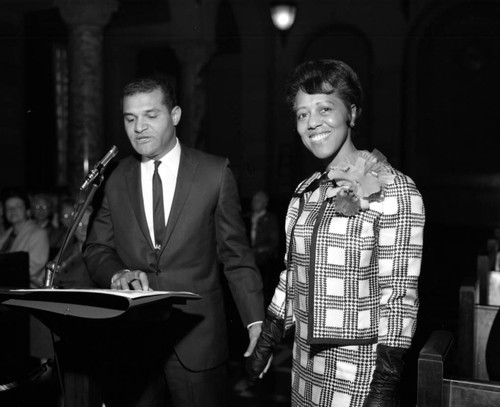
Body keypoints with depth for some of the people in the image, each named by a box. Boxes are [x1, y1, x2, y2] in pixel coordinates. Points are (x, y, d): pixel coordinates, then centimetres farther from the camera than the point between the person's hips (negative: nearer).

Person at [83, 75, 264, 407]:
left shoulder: (215, 173, -1)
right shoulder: (116, 180, 7)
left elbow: (236, 253, 0)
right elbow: (96, 249, 10)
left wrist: (256, 320, -7)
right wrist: (118, 274, -12)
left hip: (197, 336, -2)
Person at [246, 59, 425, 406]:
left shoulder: (394, 190, -14)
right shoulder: (306, 192, 4)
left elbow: (399, 294, -15)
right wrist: (265, 343, 11)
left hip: (360, 372, -5)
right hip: (306, 367, 6)